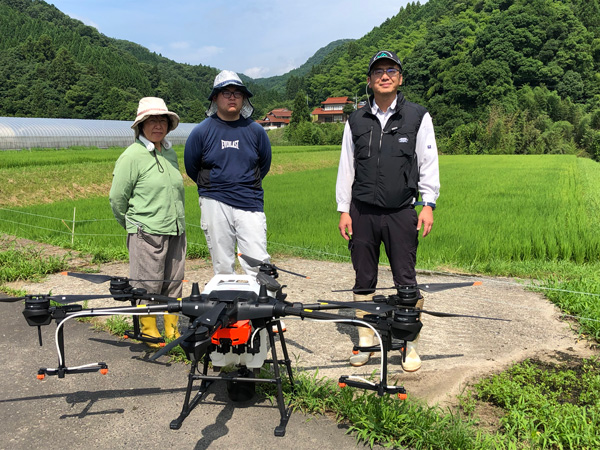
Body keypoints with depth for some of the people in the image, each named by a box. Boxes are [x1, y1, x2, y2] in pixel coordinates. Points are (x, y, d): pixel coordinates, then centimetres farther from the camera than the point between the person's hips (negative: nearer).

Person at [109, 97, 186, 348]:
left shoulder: (170, 153, 13)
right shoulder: (132, 156, -7)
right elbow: (117, 198, -4)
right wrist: (133, 226, 7)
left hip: (176, 231, 6)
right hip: (146, 233, -6)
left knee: (173, 282, 12)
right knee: (148, 285, 2)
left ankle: (172, 330, 24)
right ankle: (149, 332, 17)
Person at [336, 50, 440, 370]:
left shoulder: (418, 116, 5)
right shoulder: (356, 121, 10)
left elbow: (428, 163, 4)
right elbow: (346, 167, 10)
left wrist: (428, 204, -4)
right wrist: (343, 209, 6)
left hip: (402, 212, -2)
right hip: (362, 212, 2)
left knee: (406, 280, 1)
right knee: (363, 280, 8)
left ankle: (411, 344, 15)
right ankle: (365, 340, 21)